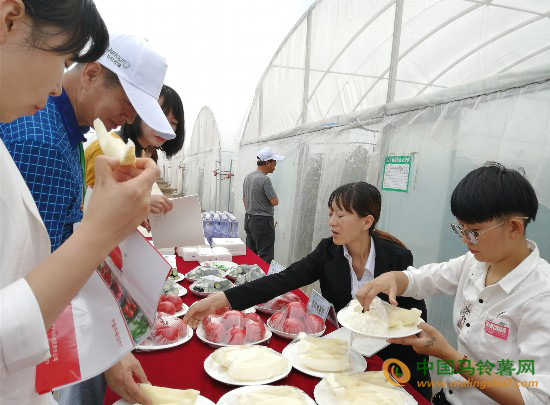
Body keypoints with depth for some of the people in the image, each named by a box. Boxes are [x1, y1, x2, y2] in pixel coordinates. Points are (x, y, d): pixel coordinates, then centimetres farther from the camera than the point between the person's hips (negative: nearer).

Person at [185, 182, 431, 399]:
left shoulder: (398, 257, -19)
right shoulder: (328, 251, -12)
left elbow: (416, 313, -8)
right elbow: (284, 280, -22)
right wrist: (219, 300, -31)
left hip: (395, 354, -2)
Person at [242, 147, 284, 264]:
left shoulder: (248, 177, 10)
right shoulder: (265, 179, -18)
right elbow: (275, 202, -17)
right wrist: (273, 195, 3)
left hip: (248, 219, 9)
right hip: (263, 221, -9)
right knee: (265, 257, -4)